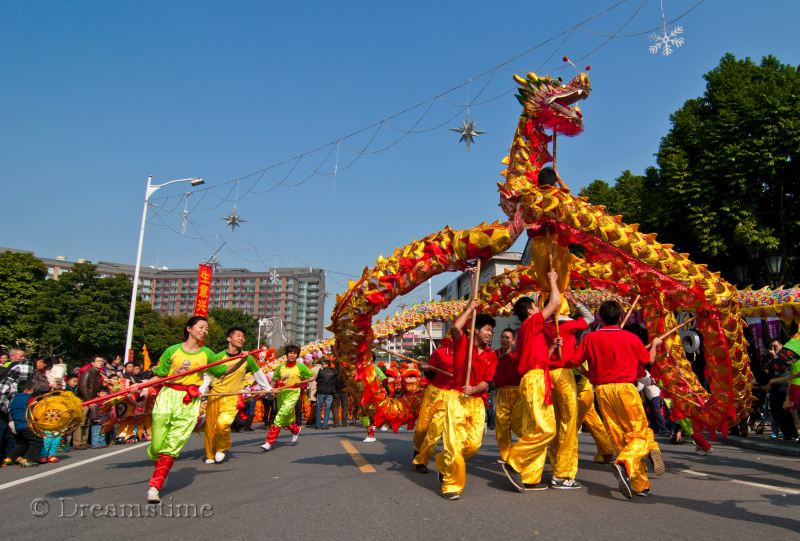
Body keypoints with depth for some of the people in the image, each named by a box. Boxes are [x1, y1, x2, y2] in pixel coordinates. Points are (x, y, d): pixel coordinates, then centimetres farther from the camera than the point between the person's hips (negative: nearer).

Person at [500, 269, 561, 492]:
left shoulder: (527, 332, 24)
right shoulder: (531, 323, -3)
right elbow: (555, 302, -5)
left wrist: (552, 346, 16)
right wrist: (552, 279, 9)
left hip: (533, 381, 10)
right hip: (535, 380, -10)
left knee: (534, 431, 6)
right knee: (545, 429, -13)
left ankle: (530, 477, 7)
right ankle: (513, 462, -8)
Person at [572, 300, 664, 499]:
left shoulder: (590, 338, 0)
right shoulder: (631, 338, 0)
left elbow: (576, 362, 0)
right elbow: (649, 359, 15)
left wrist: (587, 373, 22)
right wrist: (655, 344, 34)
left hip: (602, 390, 2)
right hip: (624, 387, -2)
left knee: (620, 437, 10)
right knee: (640, 432, 4)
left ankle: (640, 484, 16)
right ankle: (624, 463, -24)